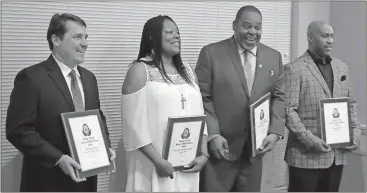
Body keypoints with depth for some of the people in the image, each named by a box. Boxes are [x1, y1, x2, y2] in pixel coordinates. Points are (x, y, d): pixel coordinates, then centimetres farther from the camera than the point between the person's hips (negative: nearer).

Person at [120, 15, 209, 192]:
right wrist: (158, 161, -16)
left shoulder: (186, 70, 14)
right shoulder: (140, 70, -5)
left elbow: (199, 114, 10)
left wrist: (203, 153, -1)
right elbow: (134, 123, -12)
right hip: (153, 165, -5)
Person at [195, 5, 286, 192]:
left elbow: (279, 97, 9)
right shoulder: (211, 53, -5)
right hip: (219, 147, -4)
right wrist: (213, 135, -14)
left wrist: (275, 132, -5)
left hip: (255, 148, 4)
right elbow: (202, 98, -6)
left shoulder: (273, 57, 8)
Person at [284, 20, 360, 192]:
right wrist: (310, 139, -19)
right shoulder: (294, 69, -7)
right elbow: (288, 110, -13)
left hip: (337, 153, 6)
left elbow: (350, 103, 19)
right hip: (306, 154, -6)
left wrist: (355, 130, 4)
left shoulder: (341, 67, 14)